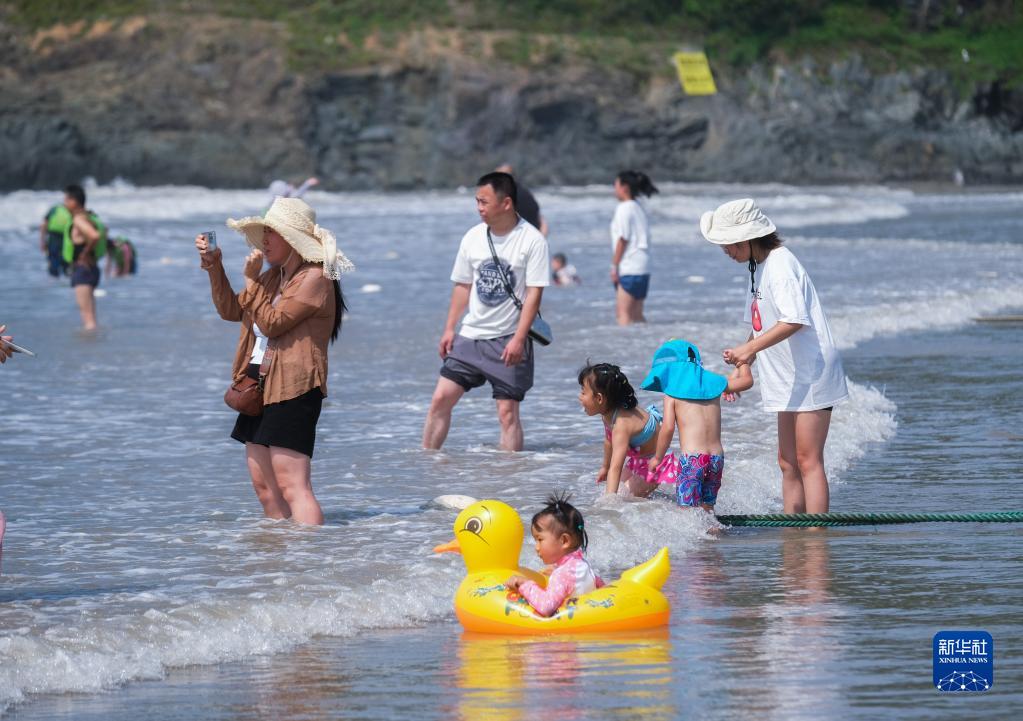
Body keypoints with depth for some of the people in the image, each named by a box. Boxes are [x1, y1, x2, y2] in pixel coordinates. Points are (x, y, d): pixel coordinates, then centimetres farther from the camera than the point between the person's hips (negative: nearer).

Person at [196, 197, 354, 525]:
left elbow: (272, 323, -16)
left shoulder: (313, 278, -11)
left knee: (292, 486, -18)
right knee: (264, 485, 8)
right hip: (260, 385, 10)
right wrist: (214, 265, 14)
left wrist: (251, 279, -11)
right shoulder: (273, 276, 18)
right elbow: (231, 311, 23)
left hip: (293, 389, -10)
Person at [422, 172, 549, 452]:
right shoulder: (474, 237, 5)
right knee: (441, 398, -1)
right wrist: (449, 329, 8)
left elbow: (534, 293, -12)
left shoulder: (532, 241, -10)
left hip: (508, 341, -5)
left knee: (507, 411, -5)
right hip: (470, 334, 5)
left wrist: (518, 339, -18)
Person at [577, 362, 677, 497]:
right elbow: (609, 440, 10)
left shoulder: (622, 424, -39)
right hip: (637, 458, 9)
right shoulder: (609, 412, -12)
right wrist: (605, 467, 25)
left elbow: (616, 468, -48)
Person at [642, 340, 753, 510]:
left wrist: (657, 458, 5)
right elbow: (747, 380, 25)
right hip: (716, 458, 5)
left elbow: (668, 428, -8)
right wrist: (741, 360, 46)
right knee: (707, 509, 16)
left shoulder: (672, 393, 1)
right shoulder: (712, 383, 13)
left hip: (691, 458, -5)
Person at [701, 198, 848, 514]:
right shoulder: (759, 266, 14)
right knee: (788, 463, 10)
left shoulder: (780, 265, -17)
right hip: (790, 379, 10)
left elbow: (795, 320, -29)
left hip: (810, 375, -10)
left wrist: (750, 349, -32)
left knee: (808, 461, -10)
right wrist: (741, 367, 17)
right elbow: (761, 325, 22)